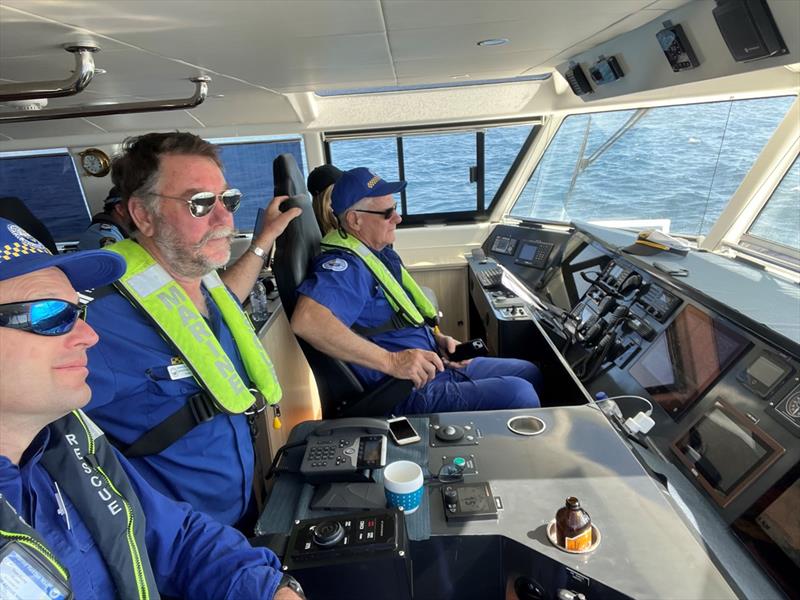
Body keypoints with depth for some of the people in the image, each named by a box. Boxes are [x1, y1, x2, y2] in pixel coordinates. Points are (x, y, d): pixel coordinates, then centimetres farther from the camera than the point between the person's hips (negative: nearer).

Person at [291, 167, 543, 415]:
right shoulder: (344, 265, -21)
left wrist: (439, 339, 4)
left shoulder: (380, 252, 11)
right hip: (409, 394, -10)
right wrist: (390, 361, -36)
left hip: (435, 365, 10)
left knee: (529, 373, 13)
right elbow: (306, 321, -41)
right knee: (519, 395, -20)